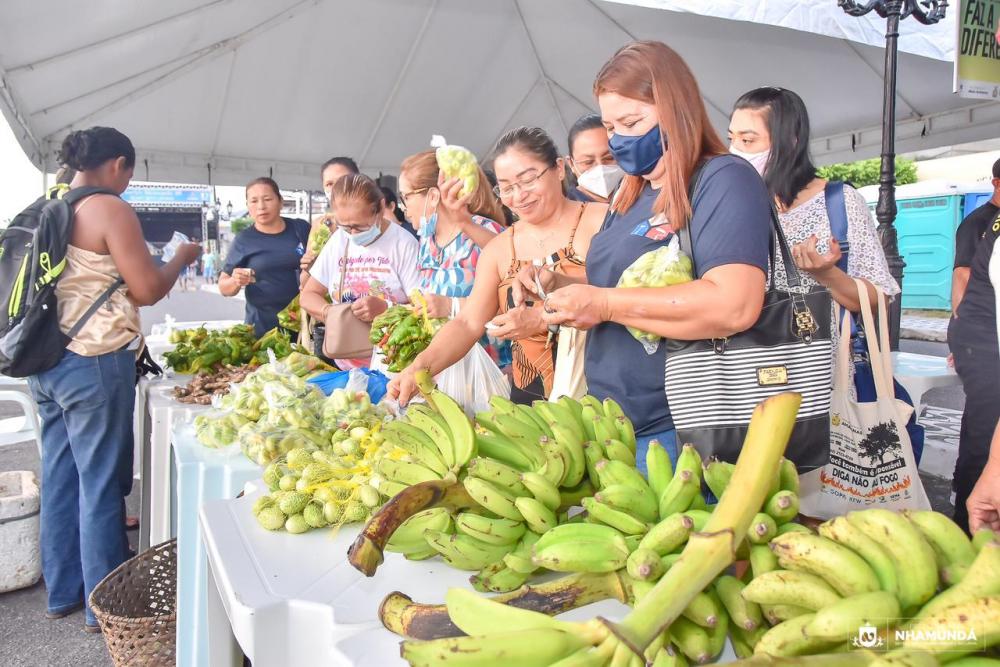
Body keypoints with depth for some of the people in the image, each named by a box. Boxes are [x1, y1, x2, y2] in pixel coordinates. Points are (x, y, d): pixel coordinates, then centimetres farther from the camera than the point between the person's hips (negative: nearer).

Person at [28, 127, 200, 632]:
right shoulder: (110, 210, -12)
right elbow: (147, 290, -12)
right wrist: (181, 258, 3)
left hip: (44, 361, 8)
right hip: (94, 363, -8)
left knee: (59, 476, 16)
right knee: (101, 482, 2)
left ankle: (62, 591, 29)